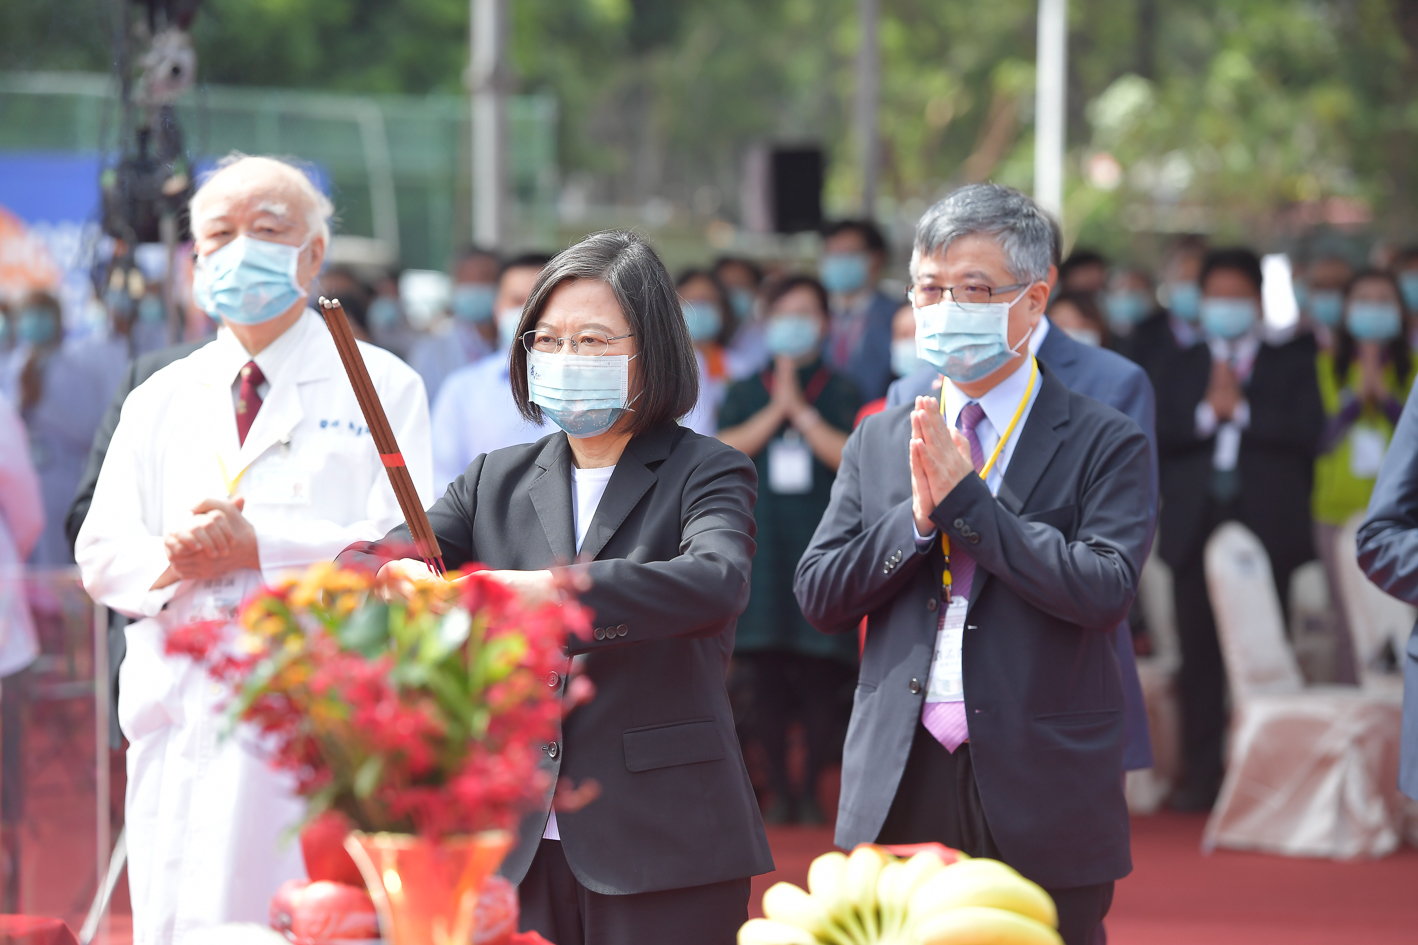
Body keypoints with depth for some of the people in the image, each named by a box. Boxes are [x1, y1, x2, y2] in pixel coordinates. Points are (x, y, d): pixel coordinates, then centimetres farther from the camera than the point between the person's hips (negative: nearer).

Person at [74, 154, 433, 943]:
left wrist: (260, 549, -15)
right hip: (178, 722, 4)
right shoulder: (160, 402, 20)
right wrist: (173, 556, -10)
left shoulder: (380, 388, 6)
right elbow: (102, 556, 13)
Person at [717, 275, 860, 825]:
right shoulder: (745, 393, 14)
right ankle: (778, 788, 4)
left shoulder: (841, 394, 9)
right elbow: (722, 450, -1)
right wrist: (775, 411, -7)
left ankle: (812, 789, 1)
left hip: (822, 545, -2)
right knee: (764, 677, -2)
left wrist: (800, 410, -7)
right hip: (759, 544, 2)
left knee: (821, 678, -6)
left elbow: (850, 456, -6)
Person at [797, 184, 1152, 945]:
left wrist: (965, 497, -13)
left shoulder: (1105, 445, 0)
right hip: (900, 793, 3)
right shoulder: (879, 441, 13)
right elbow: (818, 598, 7)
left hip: (1041, 800, -3)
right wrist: (918, 515, -9)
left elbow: (1105, 592, -14)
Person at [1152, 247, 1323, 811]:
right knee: (1200, 654, 1)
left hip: (1267, 528, -2)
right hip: (1195, 527, 2)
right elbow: (1156, 435, 4)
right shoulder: (1181, 368, 18)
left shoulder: (1290, 365, 10)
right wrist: (1205, 414, -10)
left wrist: (1242, 410, -9)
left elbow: (1308, 430, -5)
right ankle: (1201, 775, 6)